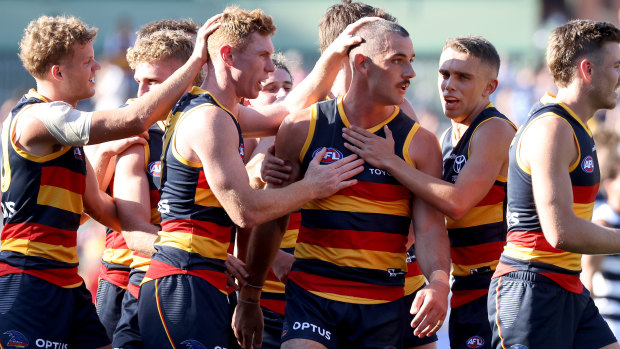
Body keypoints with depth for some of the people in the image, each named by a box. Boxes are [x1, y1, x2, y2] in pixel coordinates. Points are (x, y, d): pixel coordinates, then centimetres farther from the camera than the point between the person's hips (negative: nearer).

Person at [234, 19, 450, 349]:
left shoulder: (419, 143, 2)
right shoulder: (301, 129, 2)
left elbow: (430, 228, -5)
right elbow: (272, 218, 10)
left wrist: (438, 285, -25)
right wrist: (249, 298, 13)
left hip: (383, 307, 1)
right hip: (310, 296, -1)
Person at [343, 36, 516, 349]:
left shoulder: (495, 130, -11)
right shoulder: (448, 139, 17)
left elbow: (457, 202, -23)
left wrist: (389, 161, -18)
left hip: (494, 285, -9)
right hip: (466, 288, 9)